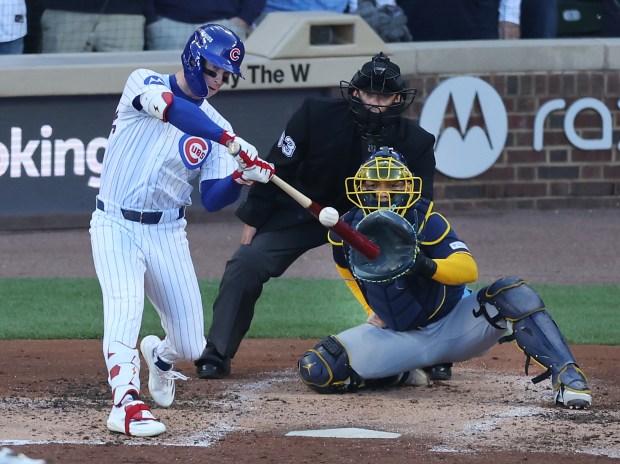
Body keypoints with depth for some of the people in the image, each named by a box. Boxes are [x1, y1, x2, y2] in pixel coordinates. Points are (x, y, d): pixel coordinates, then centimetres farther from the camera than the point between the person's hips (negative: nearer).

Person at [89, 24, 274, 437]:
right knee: (125, 305, -31)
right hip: (116, 226, -4)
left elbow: (212, 200, -1)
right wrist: (231, 141, -36)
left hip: (168, 233, 4)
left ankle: (159, 356, 37)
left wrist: (241, 178, -23)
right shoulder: (145, 82, -4)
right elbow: (170, 108, -28)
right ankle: (126, 402, -33)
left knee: (191, 346, 2)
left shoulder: (215, 128, 7)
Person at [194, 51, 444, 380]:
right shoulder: (317, 116, -23)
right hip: (300, 212, -1)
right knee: (246, 264, -14)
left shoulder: (415, 142, -19)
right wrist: (253, 218, -10)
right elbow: (278, 166, -13)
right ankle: (216, 355, -4)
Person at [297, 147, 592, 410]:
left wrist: (427, 265, -50)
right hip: (398, 335, 4)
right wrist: (373, 309, 10)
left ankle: (566, 376, -33)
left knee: (512, 294, -32)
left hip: (453, 324, -3)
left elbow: (469, 269, -33)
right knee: (317, 371, -16)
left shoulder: (426, 222, -19)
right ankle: (401, 375, 11)